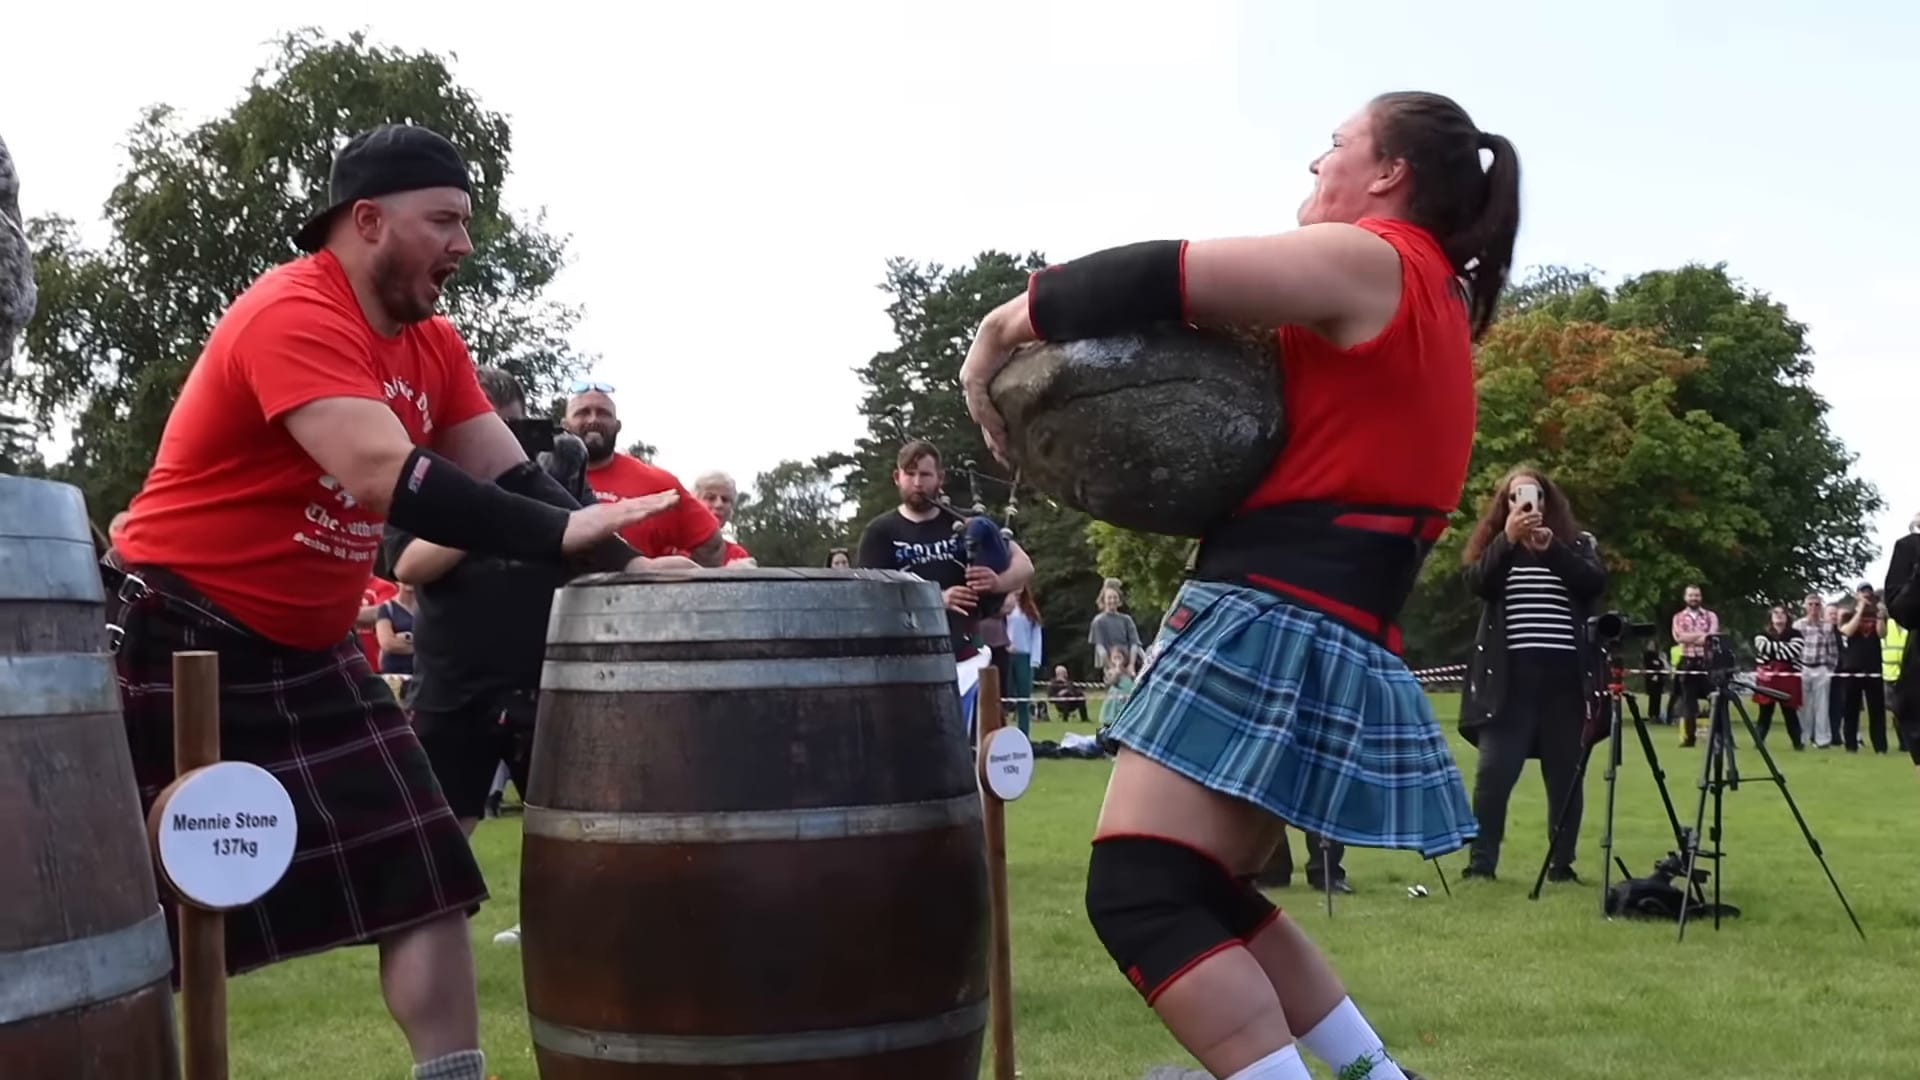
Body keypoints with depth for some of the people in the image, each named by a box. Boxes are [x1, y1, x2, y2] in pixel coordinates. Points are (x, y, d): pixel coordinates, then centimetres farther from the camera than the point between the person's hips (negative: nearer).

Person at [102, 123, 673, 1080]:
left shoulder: (430, 344, 5)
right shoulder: (293, 317, -23)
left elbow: (513, 478, 2)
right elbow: (388, 479, -36)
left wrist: (621, 568, -12)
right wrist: (562, 533, -38)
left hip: (308, 650, 8)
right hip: (179, 640, -8)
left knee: (423, 873, 2)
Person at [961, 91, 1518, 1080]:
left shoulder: (1366, 260, -4)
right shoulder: (1433, 304, 25)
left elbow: (1170, 279, -13)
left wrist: (1008, 322, -2)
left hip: (1271, 625, -10)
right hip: (1339, 645, 10)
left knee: (1137, 893, -14)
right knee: (1201, 893, 17)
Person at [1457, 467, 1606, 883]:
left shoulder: (1576, 543, 13)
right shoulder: (1495, 546, 12)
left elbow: (1596, 584, -6)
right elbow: (1478, 584, -7)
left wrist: (1551, 548, -15)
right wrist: (1508, 539, -17)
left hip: (1565, 674, 1)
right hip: (1509, 675, -1)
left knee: (1565, 775, 4)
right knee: (1494, 771, -6)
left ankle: (1562, 864, 13)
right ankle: (1481, 862, -1)